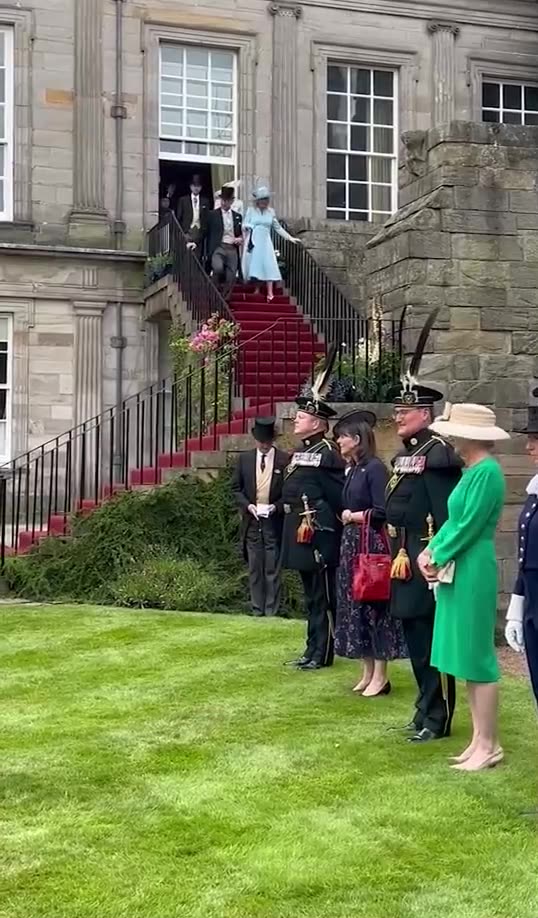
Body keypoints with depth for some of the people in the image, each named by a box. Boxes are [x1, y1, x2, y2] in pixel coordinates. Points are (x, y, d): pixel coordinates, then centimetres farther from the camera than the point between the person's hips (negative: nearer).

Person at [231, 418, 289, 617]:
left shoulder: (285, 460, -3)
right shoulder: (245, 459, 6)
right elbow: (236, 488, 10)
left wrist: (277, 506, -13)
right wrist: (247, 505, -6)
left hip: (274, 521, -3)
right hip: (252, 520, 3)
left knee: (272, 569, 0)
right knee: (255, 569, 8)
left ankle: (271, 611, 6)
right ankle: (257, 610, 14)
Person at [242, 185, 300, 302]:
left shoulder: (271, 212, 9)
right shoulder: (251, 211, 3)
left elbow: (278, 227, 15)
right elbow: (244, 226, 5)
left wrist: (289, 238, 11)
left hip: (265, 244, 2)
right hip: (253, 243, -2)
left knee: (269, 266, -7)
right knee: (254, 266, -2)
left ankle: (270, 294, -10)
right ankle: (256, 290, 8)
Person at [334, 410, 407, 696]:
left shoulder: (374, 468, -13)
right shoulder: (352, 470, 12)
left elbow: (382, 512, -20)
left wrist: (353, 516, -9)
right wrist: (346, 517, -2)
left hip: (371, 544, -9)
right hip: (351, 544, 9)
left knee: (373, 606, -2)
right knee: (355, 606, 11)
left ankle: (380, 676, 6)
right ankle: (367, 672, 20)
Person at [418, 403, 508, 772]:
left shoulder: (487, 471, -16)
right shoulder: (471, 471, 13)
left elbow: (468, 526, -18)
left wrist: (439, 558, -9)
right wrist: (430, 552, 2)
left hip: (473, 572, -10)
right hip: (457, 571, 10)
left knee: (478, 656, -3)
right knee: (466, 656, 13)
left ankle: (489, 745, 7)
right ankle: (479, 739, 21)